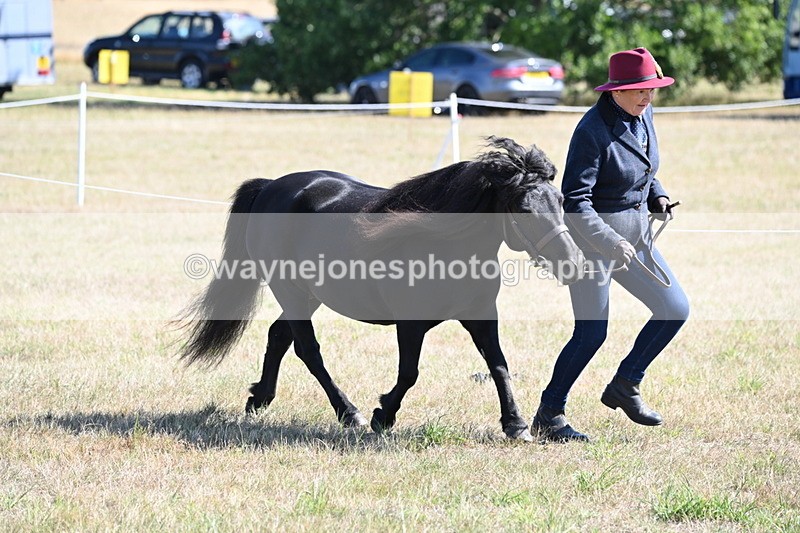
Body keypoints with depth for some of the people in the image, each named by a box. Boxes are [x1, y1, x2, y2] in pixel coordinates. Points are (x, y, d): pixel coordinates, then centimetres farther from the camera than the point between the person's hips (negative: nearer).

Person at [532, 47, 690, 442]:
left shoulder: (642, 117, 2)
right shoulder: (592, 131, -22)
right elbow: (574, 202, -24)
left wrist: (657, 196, 3)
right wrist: (612, 244, -31)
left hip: (635, 233, 8)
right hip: (592, 236, -8)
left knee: (675, 310, 6)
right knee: (591, 333, -4)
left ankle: (624, 386, 21)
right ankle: (548, 415, 11)